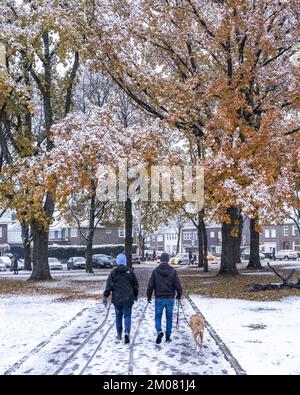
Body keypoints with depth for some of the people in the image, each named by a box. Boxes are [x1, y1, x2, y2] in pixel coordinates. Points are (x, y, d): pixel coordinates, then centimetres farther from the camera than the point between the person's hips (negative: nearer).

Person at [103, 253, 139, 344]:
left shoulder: (113, 272, -3)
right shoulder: (130, 271, -2)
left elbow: (108, 286, -7)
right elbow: (136, 285, 6)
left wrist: (105, 297, -3)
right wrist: (135, 295, 20)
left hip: (116, 299, 1)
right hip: (128, 299, -1)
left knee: (118, 316, 16)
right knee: (127, 316, 3)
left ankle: (119, 334, 26)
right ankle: (127, 333, -16)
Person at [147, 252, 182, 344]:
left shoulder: (155, 271, -4)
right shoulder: (173, 271, -4)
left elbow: (150, 285, -2)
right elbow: (177, 285, -3)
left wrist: (149, 296, 10)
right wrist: (179, 294, 14)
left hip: (159, 298, -1)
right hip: (170, 298, 1)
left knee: (158, 317, 9)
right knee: (169, 318, 12)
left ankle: (159, 331, -16)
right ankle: (168, 337, 15)